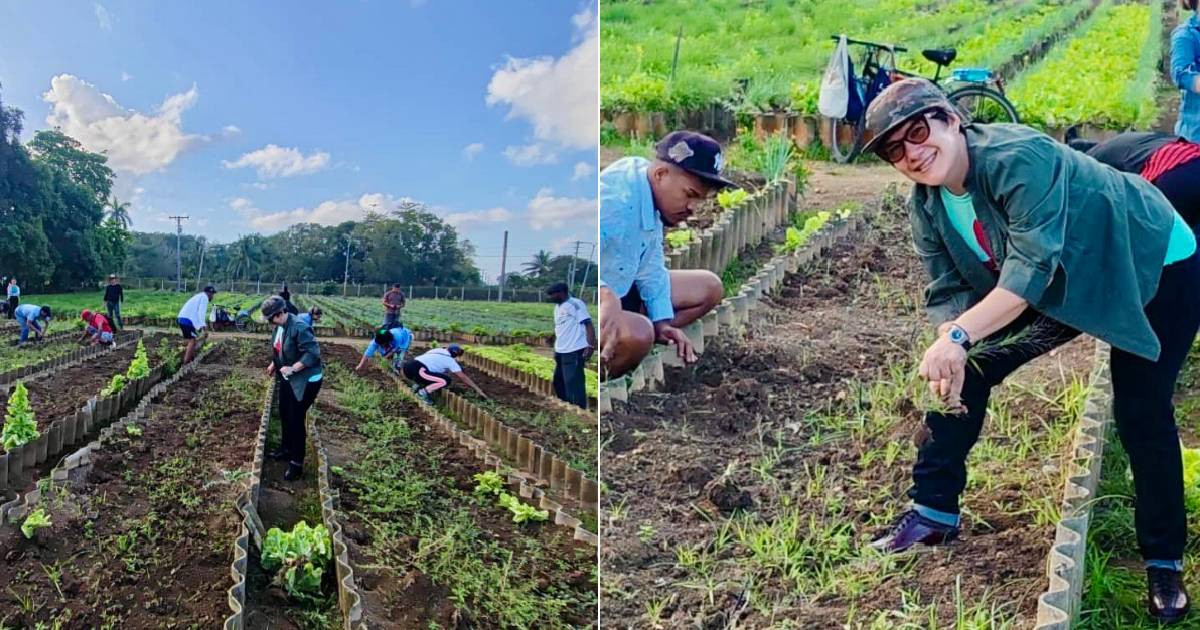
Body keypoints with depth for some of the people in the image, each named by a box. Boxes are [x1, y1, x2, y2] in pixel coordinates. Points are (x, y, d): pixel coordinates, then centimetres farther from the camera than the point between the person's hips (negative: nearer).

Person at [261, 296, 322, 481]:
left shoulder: (299, 327, -27)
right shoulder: (279, 326, 1)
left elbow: (313, 353, -29)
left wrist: (292, 368, -31)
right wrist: (274, 364, 6)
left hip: (305, 380, -9)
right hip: (287, 379, 9)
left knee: (296, 419, -4)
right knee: (284, 415, 20)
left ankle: (297, 464, 7)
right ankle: (287, 449, 42)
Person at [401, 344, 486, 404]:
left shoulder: (439, 351, 28)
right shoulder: (449, 360, 5)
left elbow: (452, 373, 39)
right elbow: (462, 377, 5)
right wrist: (477, 389, 10)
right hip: (416, 370, -9)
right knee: (446, 381, -9)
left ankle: (418, 385, 13)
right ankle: (423, 392, -9)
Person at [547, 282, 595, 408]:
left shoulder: (575, 304, -10)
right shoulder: (557, 307, 17)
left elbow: (588, 324, -15)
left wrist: (591, 346, -24)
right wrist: (556, 348, 20)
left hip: (574, 351, -10)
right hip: (561, 352, 10)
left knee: (574, 384, -8)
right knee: (559, 382, 18)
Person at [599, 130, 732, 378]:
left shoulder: (652, 197, 1)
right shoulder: (614, 201, -28)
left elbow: (649, 267, 6)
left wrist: (662, 321, -2)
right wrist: (605, 297, -56)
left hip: (619, 292, 11)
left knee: (709, 287, 11)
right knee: (638, 334, -40)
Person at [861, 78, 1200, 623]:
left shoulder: (1017, 157, -36)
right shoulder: (926, 206, -13)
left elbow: (1035, 263, -45)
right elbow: (947, 290, -14)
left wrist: (958, 336, -55)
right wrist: (951, 347, -35)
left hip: (1155, 268, -6)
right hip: (1062, 286, 7)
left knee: (1141, 415, -10)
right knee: (965, 372, -4)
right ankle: (934, 510, 8)